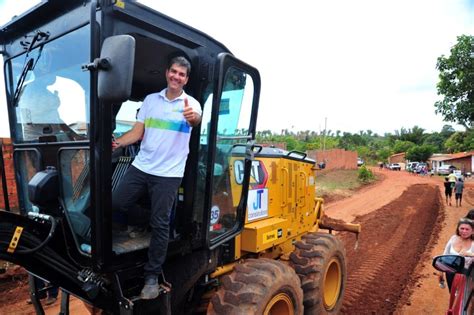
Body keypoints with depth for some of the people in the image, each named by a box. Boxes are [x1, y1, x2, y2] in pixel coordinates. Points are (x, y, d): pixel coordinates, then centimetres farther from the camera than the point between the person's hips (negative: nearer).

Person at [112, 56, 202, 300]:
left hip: (168, 174, -4)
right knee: (115, 205, 6)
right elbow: (138, 132, 8)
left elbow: (197, 119, -26)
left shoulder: (191, 103, -2)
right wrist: (117, 143, -10)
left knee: (160, 225, 2)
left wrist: (193, 117, -50)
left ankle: (152, 276, 16)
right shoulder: (151, 99, 9)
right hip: (140, 167, 4)